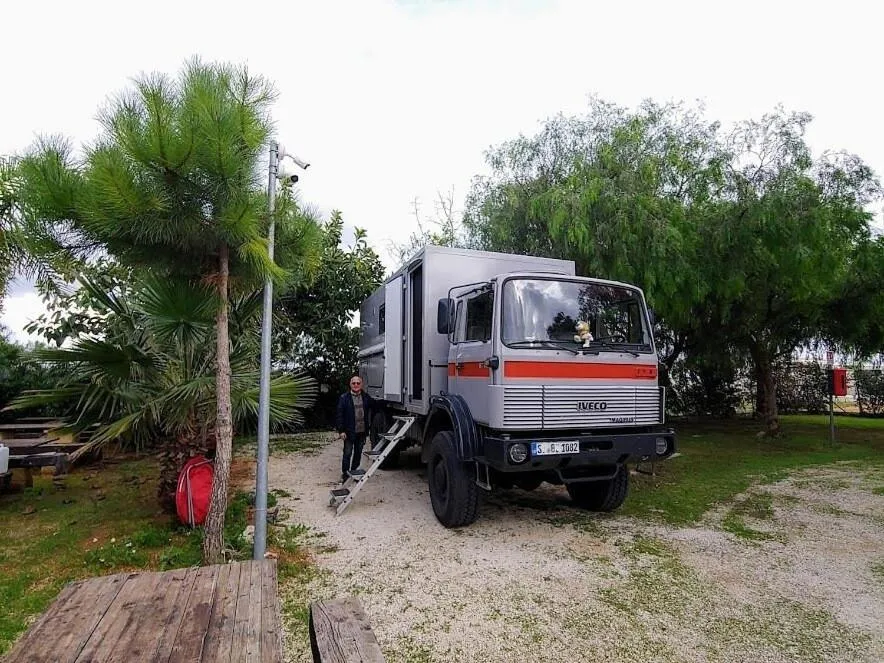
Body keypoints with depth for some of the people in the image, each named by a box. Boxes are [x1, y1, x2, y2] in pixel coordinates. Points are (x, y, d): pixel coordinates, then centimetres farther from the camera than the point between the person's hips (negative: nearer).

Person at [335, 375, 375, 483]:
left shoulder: (366, 397, 6)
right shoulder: (344, 397, -6)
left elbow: (373, 407, 22)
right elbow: (339, 415, -7)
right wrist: (341, 430, -12)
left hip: (362, 431, 4)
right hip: (349, 431, -4)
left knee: (358, 453, 14)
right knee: (347, 453, 1)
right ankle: (344, 473, 13)